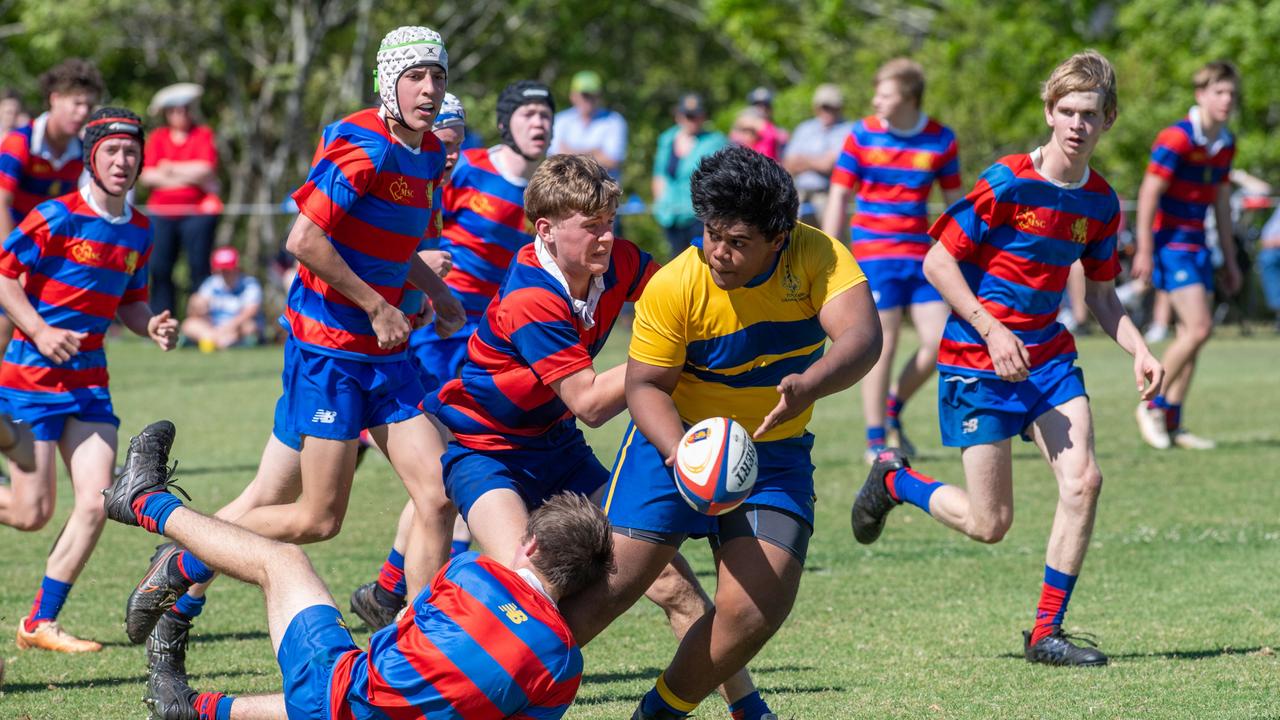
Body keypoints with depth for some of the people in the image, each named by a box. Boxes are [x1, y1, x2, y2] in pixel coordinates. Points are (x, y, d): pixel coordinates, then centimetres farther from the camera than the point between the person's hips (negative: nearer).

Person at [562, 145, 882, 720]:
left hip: (775, 452, 2)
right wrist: (680, 452, -32)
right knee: (610, 583, -14)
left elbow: (861, 338, -30)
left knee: (756, 609, -11)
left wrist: (808, 386, -51)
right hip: (675, 436, -2)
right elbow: (645, 384, -12)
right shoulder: (672, 287, -19)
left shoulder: (819, 258, -17)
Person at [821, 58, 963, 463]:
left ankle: (892, 409, 20)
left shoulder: (940, 140, 2)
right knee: (883, 346, -7)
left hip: (921, 255, 3)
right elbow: (838, 198, 2)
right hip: (874, 252, -3)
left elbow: (954, 202, 11)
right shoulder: (862, 136, -3)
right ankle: (876, 442, 4)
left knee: (939, 341, -3)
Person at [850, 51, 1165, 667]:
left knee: (1083, 480, -13)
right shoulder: (1008, 184, -16)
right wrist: (993, 330, -22)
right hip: (978, 361, -5)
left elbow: (1100, 295, 15)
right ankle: (892, 479, 26)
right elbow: (938, 263, -13)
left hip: (1048, 354, 6)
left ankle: (1046, 634, -1)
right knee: (989, 524, -5)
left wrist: (1139, 352, -1)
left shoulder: (1101, 203, 3)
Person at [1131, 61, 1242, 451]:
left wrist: (1230, 259, 20)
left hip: (1197, 245, 8)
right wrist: (1144, 251, -20)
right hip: (1170, 242, -8)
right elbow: (1149, 192, -17)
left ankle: (1171, 423, 11)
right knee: (1198, 327, -16)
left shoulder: (1225, 144, 10)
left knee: (1192, 335, 6)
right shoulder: (1177, 138, -15)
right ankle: (1152, 406, -4)